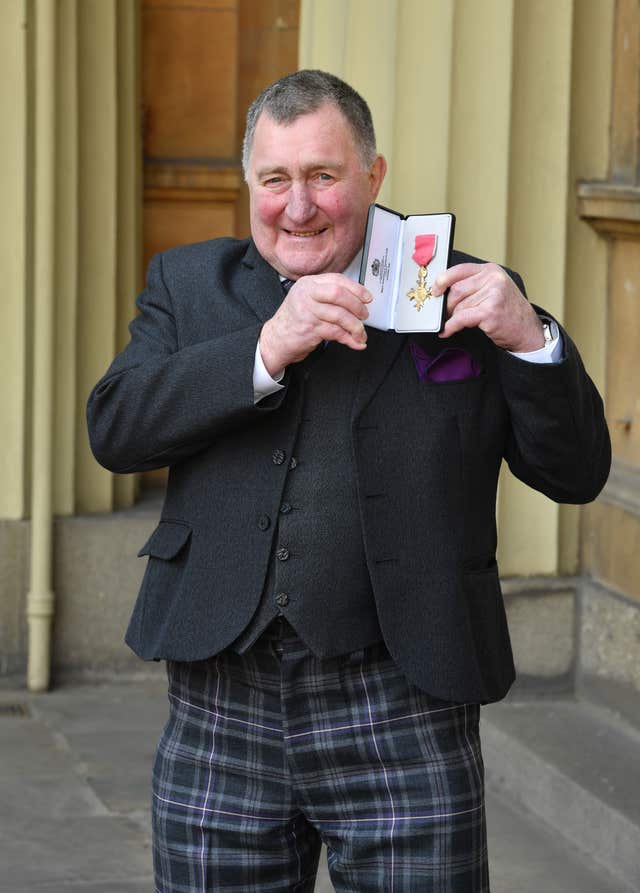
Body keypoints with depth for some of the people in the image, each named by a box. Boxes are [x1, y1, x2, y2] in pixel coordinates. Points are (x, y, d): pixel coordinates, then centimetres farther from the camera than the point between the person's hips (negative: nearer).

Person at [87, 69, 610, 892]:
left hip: (402, 723, -2)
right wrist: (267, 348, -15)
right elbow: (114, 427, -5)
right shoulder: (189, 284, 11)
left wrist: (529, 338, -13)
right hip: (222, 716, 2)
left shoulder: (460, 296, 5)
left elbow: (576, 474, 3)